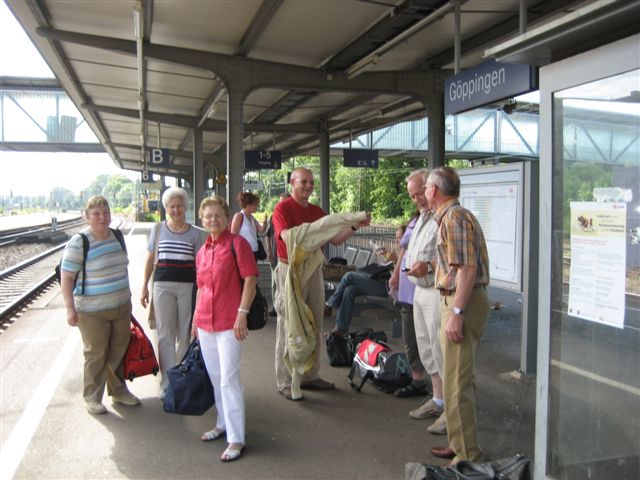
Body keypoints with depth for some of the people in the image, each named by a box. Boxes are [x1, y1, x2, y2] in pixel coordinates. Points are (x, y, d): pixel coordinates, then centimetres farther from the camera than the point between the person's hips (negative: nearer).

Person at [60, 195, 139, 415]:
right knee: (96, 355, 4)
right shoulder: (79, 242, -14)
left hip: (121, 307, 6)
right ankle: (92, 398, 21)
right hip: (93, 311, -6)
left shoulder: (117, 236, 5)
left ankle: (118, 391, 31)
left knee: (119, 352, 14)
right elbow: (66, 277, -14)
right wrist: (70, 308, -18)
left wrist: (127, 296, 20)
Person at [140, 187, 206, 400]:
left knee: (185, 333, 6)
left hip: (188, 286, 0)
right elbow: (150, 260, 12)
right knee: (165, 334, 0)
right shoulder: (158, 229, 6)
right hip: (163, 285, 0)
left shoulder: (195, 233, 3)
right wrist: (144, 286, 9)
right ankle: (167, 383, 6)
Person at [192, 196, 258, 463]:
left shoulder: (237, 243, -7)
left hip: (229, 322, -7)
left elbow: (250, 280, -12)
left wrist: (242, 313, -18)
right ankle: (223, 423, 33)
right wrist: (196, 319, 20)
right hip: (205, 322, 7)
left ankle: (236, 439, 2)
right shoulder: (202, 251, 13)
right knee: (215, 377, 16)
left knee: (229, 379, -6)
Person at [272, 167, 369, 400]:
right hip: (291, 269, -7)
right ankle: (285, 382, 7)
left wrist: (354, 226, -4)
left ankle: (310, 375, 24)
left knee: (314, 326, 12)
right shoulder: (282, 208, -7)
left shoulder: (317, 211, 13)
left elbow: (335, 239, 10)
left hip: (314, 270, 7)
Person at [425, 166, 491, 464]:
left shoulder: (454, 218, -15)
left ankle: (467, 456, 4)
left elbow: (467, 268, -23)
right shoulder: (456, 215, 18)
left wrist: (456, 312, -25)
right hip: (459, 302, 11)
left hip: (462, 303, -11)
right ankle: (460, 445, 29)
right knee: (458, 379, 18)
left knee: (457, 383, -5)